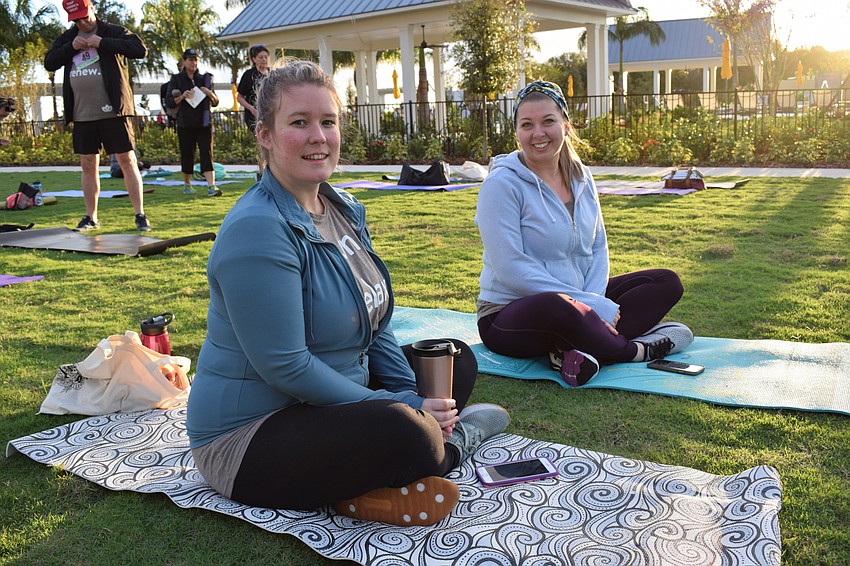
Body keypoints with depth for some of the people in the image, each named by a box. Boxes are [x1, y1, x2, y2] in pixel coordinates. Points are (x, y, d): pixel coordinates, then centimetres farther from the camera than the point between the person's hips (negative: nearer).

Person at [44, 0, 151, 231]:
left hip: (113, 111, -5)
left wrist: (102, 43, -17)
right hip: (82, 115, 5)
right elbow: (49, 63, 8)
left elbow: (140, 49, -15)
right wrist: (71, 47, -7)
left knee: (127, 161, -3)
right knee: (88, 166, 9)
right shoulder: (68, 37, 14)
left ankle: (140, 215, 2)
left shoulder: (113, 32, -1)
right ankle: (91, 217, 19)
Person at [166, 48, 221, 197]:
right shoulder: (176, 79, 5)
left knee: (207, 153, -10)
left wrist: (210, 94, -7)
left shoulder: (205, 78, 11)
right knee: (187, 154, 5)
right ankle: (186, 184, 24)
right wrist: (182, 97, -16)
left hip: (204, 123, 1)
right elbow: (169, 102, 0)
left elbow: (215, 103, 14)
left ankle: (211, 187, -19)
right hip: (185, 124, -1)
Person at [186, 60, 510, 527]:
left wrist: (411, 397, -3)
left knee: (457, 361, 13)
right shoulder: (258, 230, -23)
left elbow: (373, 320, 11)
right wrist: (404, 408, -21)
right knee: (400, 431, -34)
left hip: (326, 400, 10)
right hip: (249, 436, -9)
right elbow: (286, 366, -26)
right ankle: (452, 443, 0)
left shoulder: (344, 209, 5)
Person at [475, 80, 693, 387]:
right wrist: (586, 305, -23)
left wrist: (594, 299, -11)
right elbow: (511, 268, -21)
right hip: (509, 316, -7)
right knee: (558, 306, -41)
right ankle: (636, 351, -11)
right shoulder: (502, 184, -14)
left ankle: (576, 348, -22)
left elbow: (598, 248, 10)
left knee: (666, 282, 0)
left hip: (580, 301, 8)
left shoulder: (581, 178, 7)